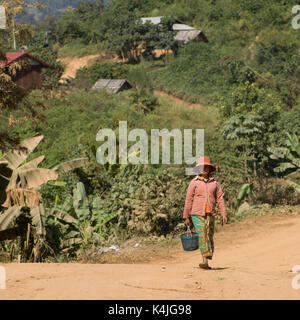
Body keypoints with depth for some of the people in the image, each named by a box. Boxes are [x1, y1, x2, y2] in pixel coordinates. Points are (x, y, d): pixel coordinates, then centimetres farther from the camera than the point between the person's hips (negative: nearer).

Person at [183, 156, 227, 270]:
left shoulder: (215, 183, 9)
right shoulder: (194, 182, 1)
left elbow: (220, 199, 7)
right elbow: (188, 200, 3)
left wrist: (223, 214, -2)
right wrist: (186, 217, 2)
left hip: (210, 215, 3)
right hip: (197, 214, -3)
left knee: (210, 237, 4)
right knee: (202, 236, -16)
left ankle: (207, 262, 13)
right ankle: (205, 261, -20)